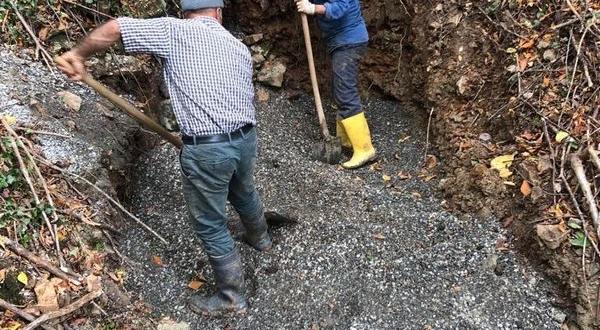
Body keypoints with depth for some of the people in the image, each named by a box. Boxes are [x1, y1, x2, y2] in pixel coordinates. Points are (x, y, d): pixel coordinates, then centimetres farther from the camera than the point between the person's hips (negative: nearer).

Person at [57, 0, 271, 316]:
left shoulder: (174, 31, -5)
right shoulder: (239, 47, 11)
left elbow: (112, 29, -8)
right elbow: (243, 98, 14)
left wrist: (78, 53, 9)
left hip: (206, 150, -6)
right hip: (246, 139, 7)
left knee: (211, 226, 11)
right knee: (244, 194, 34)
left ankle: (231, 297, 26)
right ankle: (260, 238, 63)